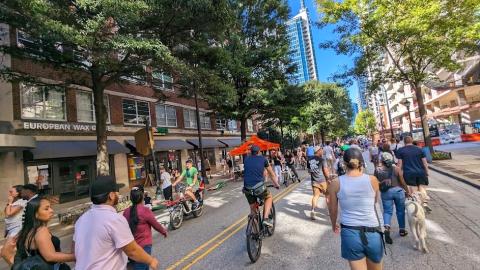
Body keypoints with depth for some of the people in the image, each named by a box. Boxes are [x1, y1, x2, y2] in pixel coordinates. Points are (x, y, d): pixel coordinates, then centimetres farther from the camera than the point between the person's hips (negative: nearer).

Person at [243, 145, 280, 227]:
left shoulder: (246, 159, 14)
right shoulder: (263, 159, 8)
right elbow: (272, 174, 19)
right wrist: (276, 184, 33)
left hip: (247, 189, 3)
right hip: (259, 187, -3)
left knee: (253, 209, 22)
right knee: (269, 197, 27)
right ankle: (266, 218, 11)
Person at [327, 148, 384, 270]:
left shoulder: (336, 184, -10)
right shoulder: (372, 180, -8)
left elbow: (332, 210, 3)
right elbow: (374, 201, 13)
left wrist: (334, 225, 23)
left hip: (350, 233, -2)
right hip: (372, 233, 2)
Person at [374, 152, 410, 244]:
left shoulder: (377, 169, -7)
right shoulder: (396, 168, -8)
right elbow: (402, 182, -5)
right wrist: (407, 191, 7)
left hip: (385, 192, 0)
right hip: (398, 190, 0)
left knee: (387, 211, 9)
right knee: (400, 210, 18)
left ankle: (386, 228, -13)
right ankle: (402, 230, 31)